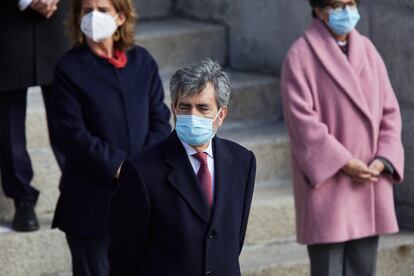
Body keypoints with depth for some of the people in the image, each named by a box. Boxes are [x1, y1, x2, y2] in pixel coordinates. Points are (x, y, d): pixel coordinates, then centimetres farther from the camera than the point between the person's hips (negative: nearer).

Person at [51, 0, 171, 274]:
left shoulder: (142, 61, 7)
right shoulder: (69, 68, -4)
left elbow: (161, 120, 5)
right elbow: (74, 133, -9)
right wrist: (118, 167, -16)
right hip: (92, 200, -3)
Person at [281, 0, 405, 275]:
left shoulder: (368, 51, 10)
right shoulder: (301, 55, -6)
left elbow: (389, 111, 8)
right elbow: (302, 119, -13)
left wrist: (382, 160, -7)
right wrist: (343, 163, -17)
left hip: (369, 181, 5)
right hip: (327, 181, -5)